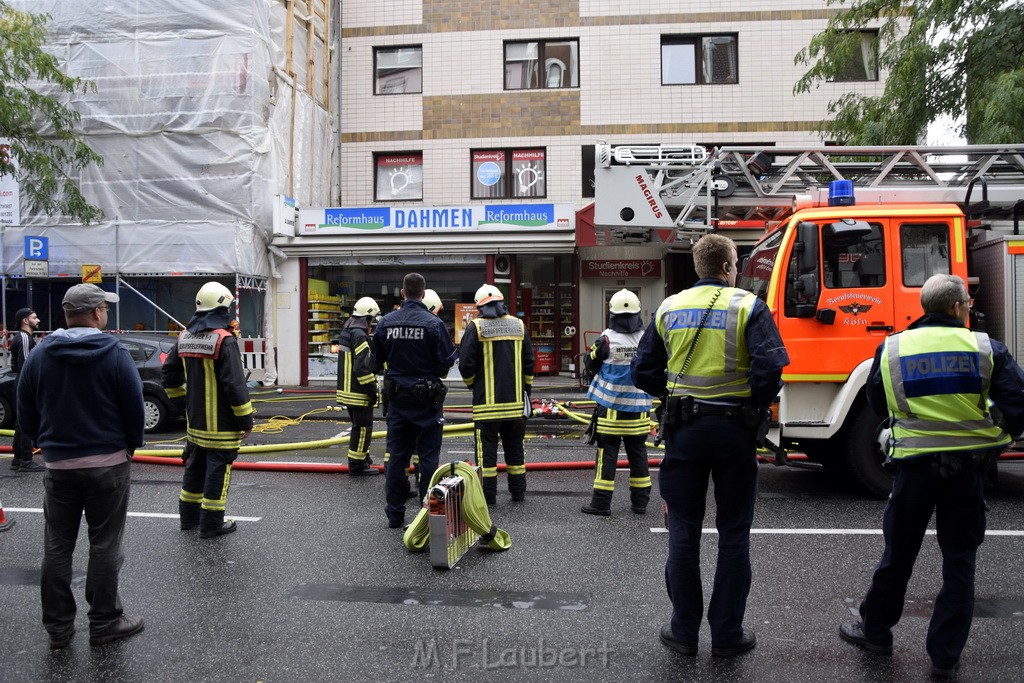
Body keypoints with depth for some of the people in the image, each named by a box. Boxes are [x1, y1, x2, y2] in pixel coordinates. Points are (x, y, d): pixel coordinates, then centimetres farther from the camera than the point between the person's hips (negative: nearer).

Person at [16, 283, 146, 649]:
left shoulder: (38, 355, 0)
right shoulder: (114, 353, -12)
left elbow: (26, 414, 5)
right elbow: (135, 408, -10)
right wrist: (132, 444, 7)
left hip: (58, 465, 4)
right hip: (108, 464, -3)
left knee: (57, 548, 13)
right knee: (104, 546, 6)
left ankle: (58, 627, 21)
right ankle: (104, 622, 15)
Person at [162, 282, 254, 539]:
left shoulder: (185, 337, 6)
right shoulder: (224, 340, -19)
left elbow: (168, 375, 15)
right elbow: (235, 385, -21)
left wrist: (183, 401, 25)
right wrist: (246, 420, -14)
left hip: (195, 422, 8)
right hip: (221, 426, -8)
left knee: (195, 469, 20)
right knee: (217, 472, 2)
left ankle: (189, 517, 32)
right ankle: (211, 524, 9)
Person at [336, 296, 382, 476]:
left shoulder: (346, 332, 13)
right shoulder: (360, 336, -18)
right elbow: (362, 368, -24)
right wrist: (372, 390, -18)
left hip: (347, 389, 10)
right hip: (358, 393, -10)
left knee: (360, 425, 21)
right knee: (363, 427, -2)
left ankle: (363, 456, 33)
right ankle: (356, 465, 2)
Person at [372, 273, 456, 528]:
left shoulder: (386, 322, -1)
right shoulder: (433, 323, -13)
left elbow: (377, 361, 7)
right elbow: (446, 362, -10)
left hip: (397, 398, 3)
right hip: (427, 399, -3)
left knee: (396, 455, 11)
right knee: (428, 455, 6)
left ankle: (395, 512, 16)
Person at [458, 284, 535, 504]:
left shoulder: (476, 327, -7)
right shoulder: (518, 325, 6)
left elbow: (466, 364, -7)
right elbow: (529, 363, 9)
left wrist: (472, 384, 12)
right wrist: (526, 389, 19)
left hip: (487, 400, -4)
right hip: (515, 400, 4)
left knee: (487, 447, 2)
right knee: (515, 447, 13)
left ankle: (488, 494, 4)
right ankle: (518, 492, 19)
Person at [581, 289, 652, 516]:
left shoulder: (607, 339, -12)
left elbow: (590, 365, 2)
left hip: (610, 407, -3)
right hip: (638, 408, 3)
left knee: (607, 454, 2)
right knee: (638, 454, 11)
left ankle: (601, 503, 5)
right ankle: (640, 502, 17)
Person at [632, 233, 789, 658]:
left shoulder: (669, 309, 5)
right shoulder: (748, 307, -4)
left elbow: (643, 372, 4)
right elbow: (770, 365, -17)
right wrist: (759, 405, -1)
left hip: (684, 428, 2)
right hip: (735, 428, -2)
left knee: (684, 531, 11)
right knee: (733, 534, 10)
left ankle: (685, 630, 20)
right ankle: (727, 634, 18)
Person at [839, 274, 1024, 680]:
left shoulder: (891, 349, -2)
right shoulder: (985, 348, -7)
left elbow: (878, 406, 9)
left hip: (915, 463, 1)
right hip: (969, 465, -1)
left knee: (899, 553, 15)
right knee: (959, 560, 12)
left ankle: (875, 631, 30)